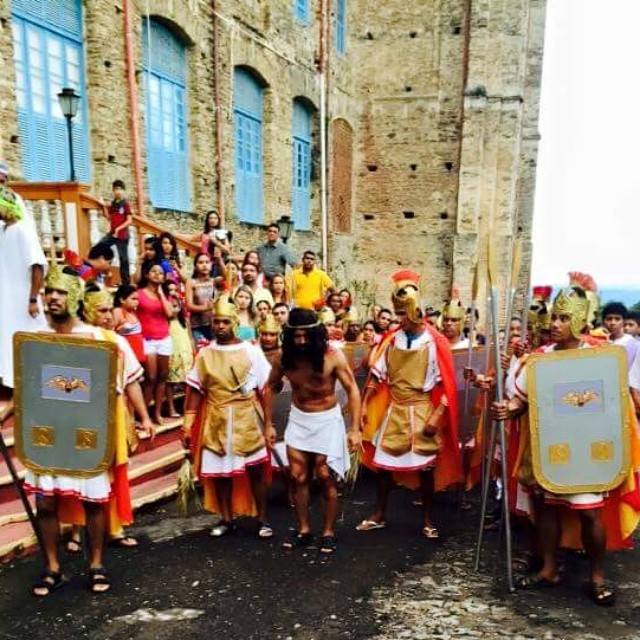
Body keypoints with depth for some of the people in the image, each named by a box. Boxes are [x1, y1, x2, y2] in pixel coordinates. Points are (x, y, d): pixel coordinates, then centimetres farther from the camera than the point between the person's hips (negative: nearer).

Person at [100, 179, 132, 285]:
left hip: (122, 235, -6)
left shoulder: (126, 204, -8)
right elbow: (109, 218, 13)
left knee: (123, 258, 0)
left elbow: (129, 220, -12)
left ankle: (126, 282, 8)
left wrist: (119, 229, -19)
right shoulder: (112, 204, 10)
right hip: (112, 233, 6)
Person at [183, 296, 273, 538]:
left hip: (248, 420, -2)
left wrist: (269, 424, -7)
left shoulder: (252, 351, -3)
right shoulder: (204, 355, 3)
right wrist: (188, 424, 0)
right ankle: (227, 519, 25)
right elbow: (196, 391, 5)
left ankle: (263, 519, 19)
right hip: (216, 422, 2)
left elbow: (265, 390, -3)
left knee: (255, 470, 4)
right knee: (220, 472, 8)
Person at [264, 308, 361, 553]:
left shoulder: (332, 356, -20)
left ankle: (328, 532, 16)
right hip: (298, 419, 4)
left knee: (325, 477, 1)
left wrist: (355, 429, -19)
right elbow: (271, 388, 5)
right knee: (298, 477, 7)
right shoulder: (285, 357, -10)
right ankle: (304, 530, 22)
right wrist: (269, 424, 5)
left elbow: (352, 389, -15)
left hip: (327, 419, -3)